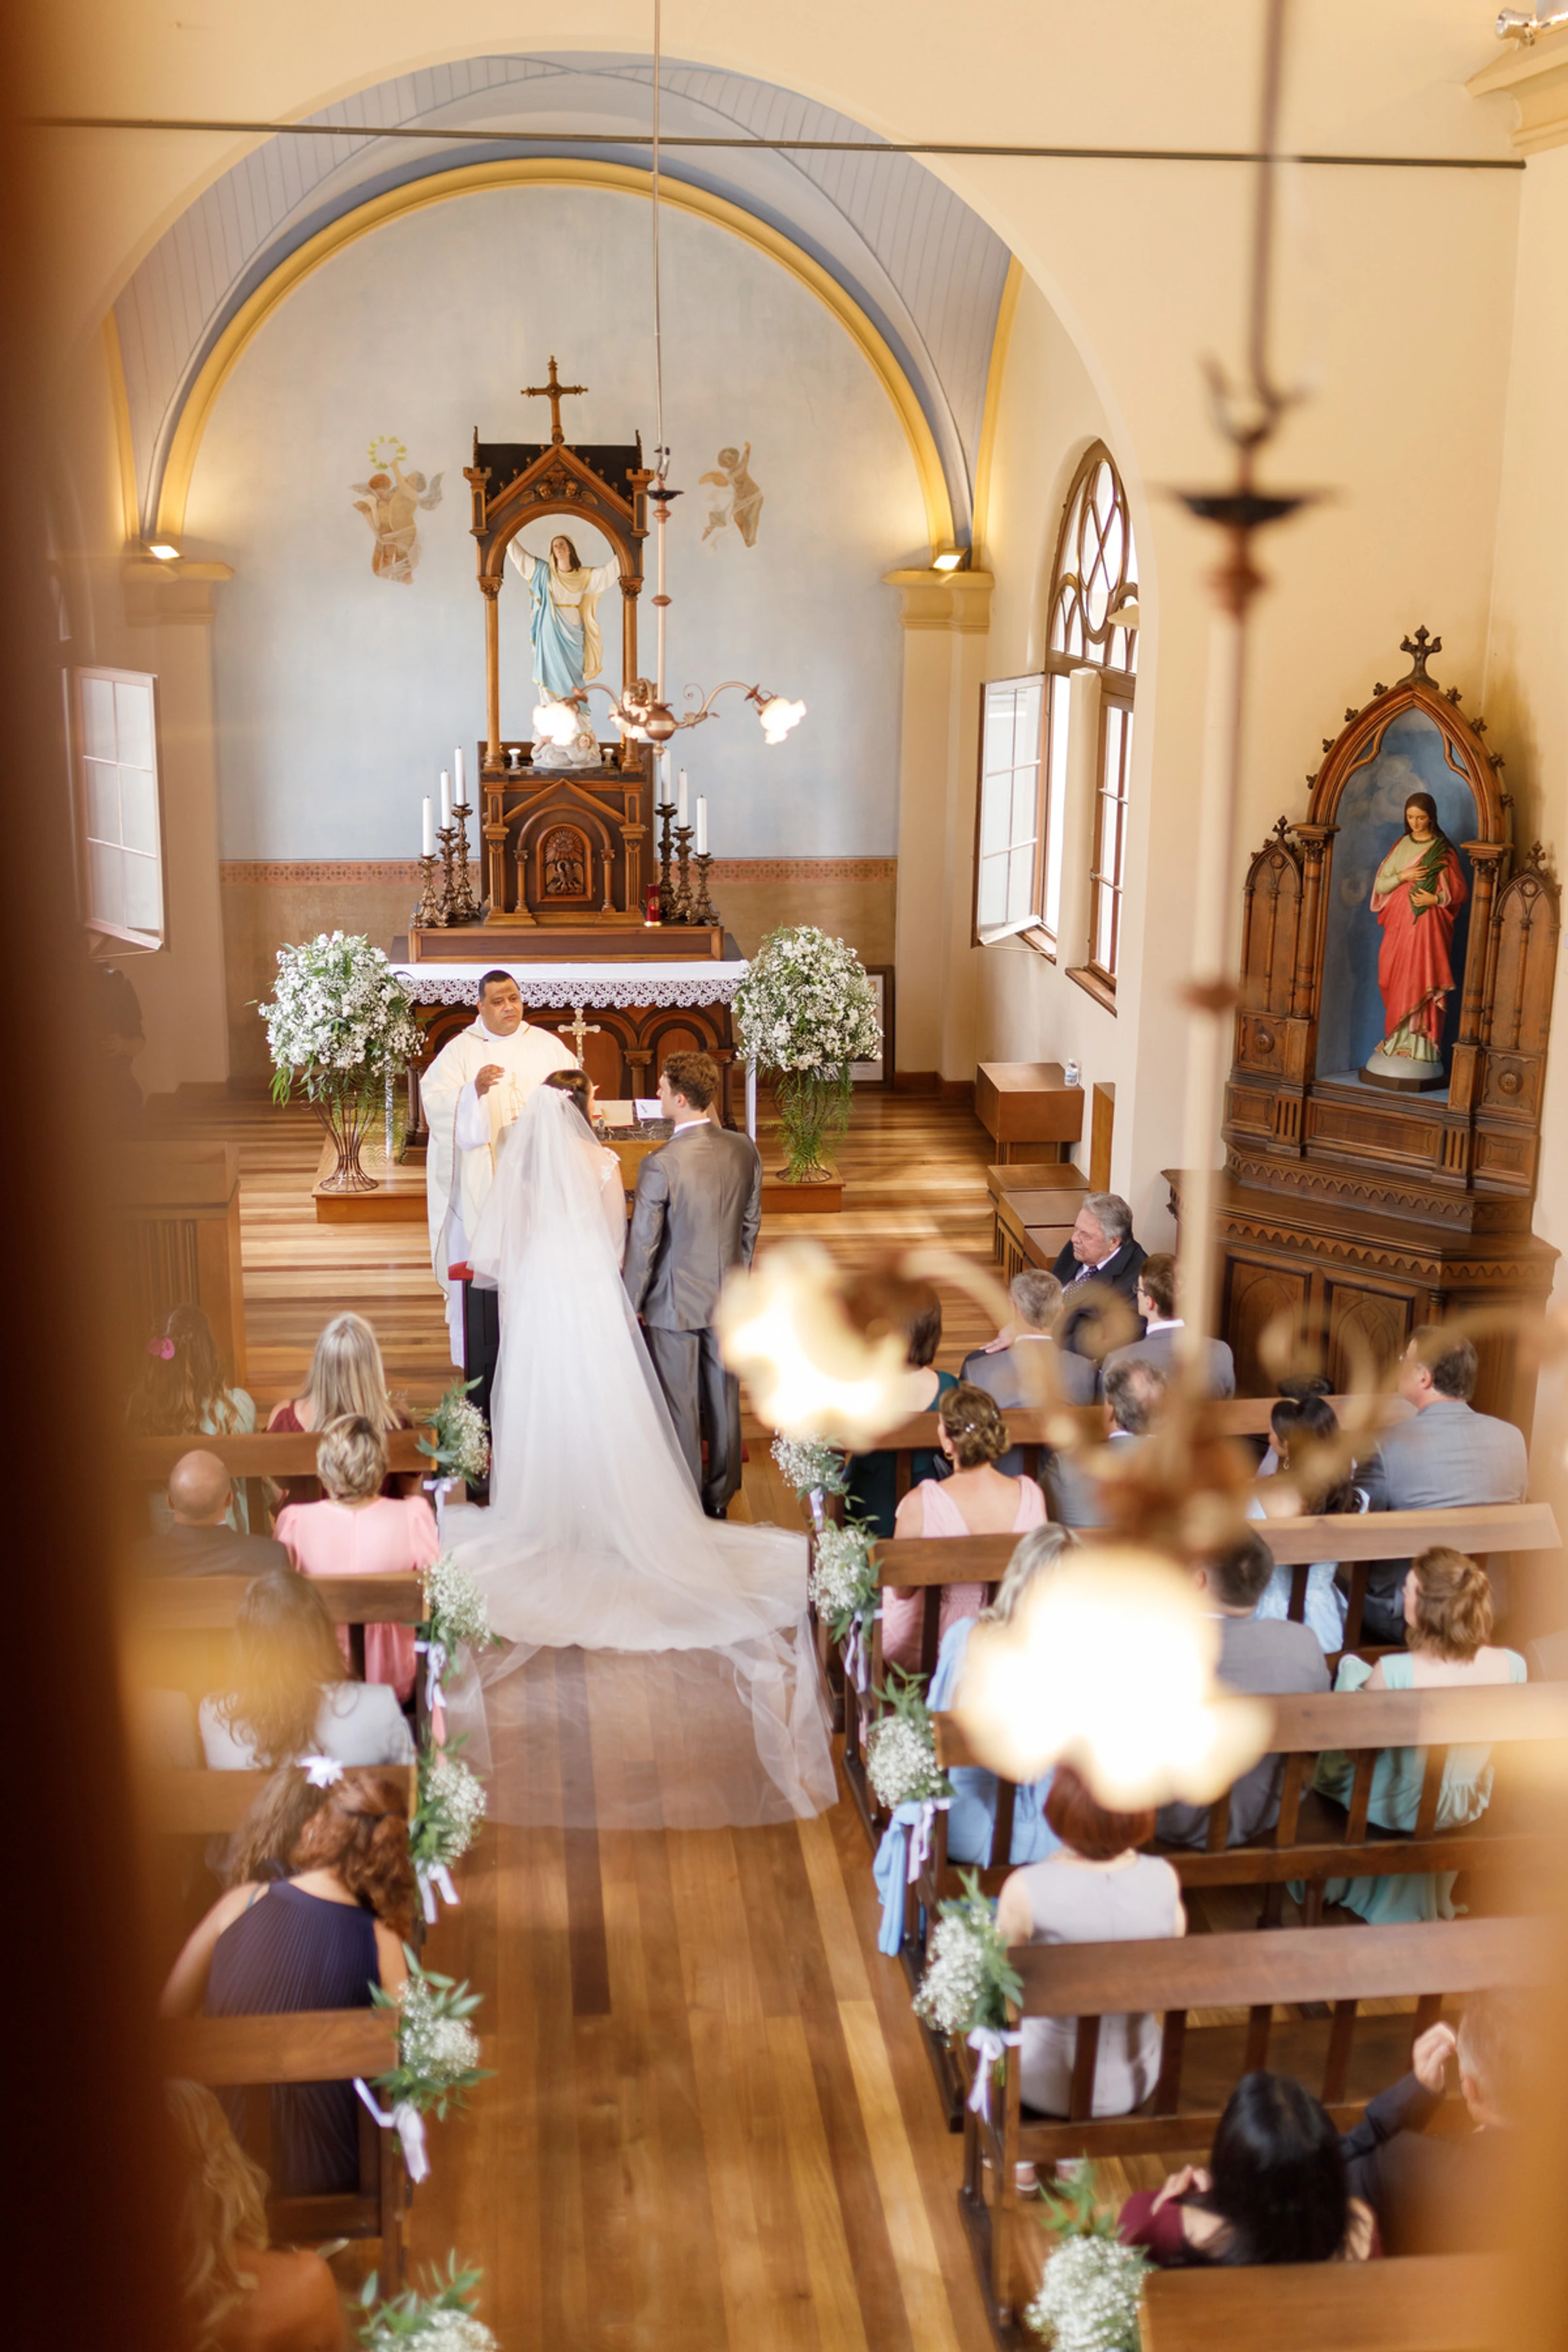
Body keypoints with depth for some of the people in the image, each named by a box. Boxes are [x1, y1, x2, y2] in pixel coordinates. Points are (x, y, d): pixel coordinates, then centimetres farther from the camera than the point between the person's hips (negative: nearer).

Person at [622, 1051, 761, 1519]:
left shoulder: (660, 1165, -23)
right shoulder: (744, 1151, -6)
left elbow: (642, 1243, -16)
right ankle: (720, 1496, 30)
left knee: (680, 1406, 8)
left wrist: (631, 1303, -3)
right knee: (723, 1397, 17)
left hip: (674, 1304, -5)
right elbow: (751, 1224, 6)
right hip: (727, 1297, 5)